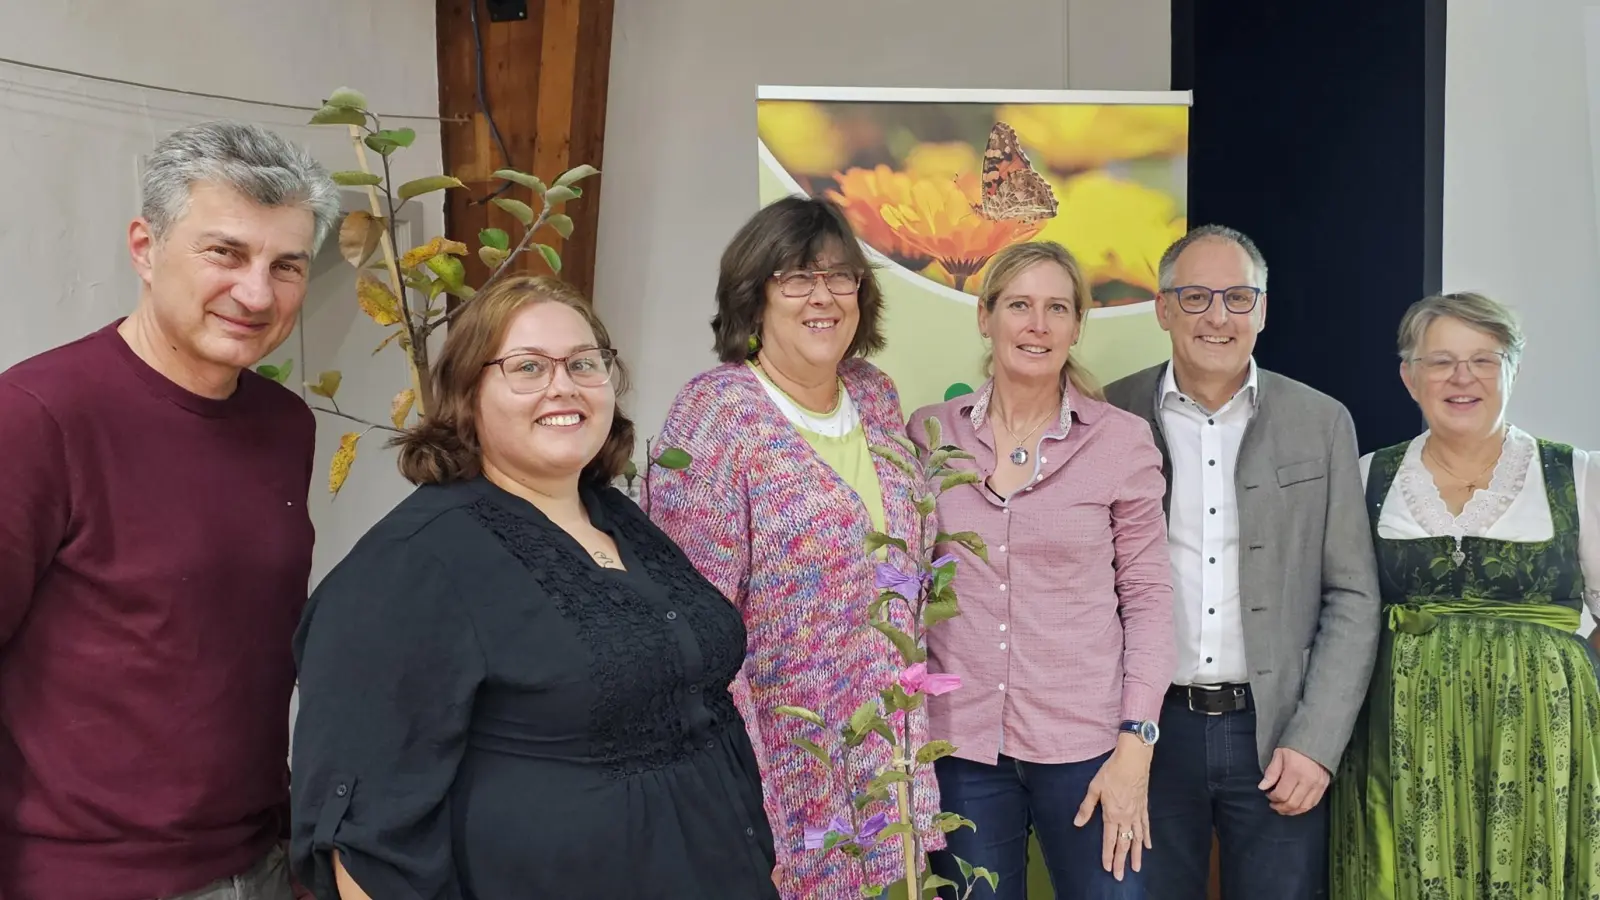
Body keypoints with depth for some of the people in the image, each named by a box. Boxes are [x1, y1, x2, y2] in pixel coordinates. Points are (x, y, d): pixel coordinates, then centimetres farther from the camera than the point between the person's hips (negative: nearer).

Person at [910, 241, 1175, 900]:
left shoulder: (1122, 440, -3)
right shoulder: (928, 433, 2)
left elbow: (1148, 597, -1)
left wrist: (1136, 745, -7)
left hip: (1086, 744, -1)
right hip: (958, 744, 2)